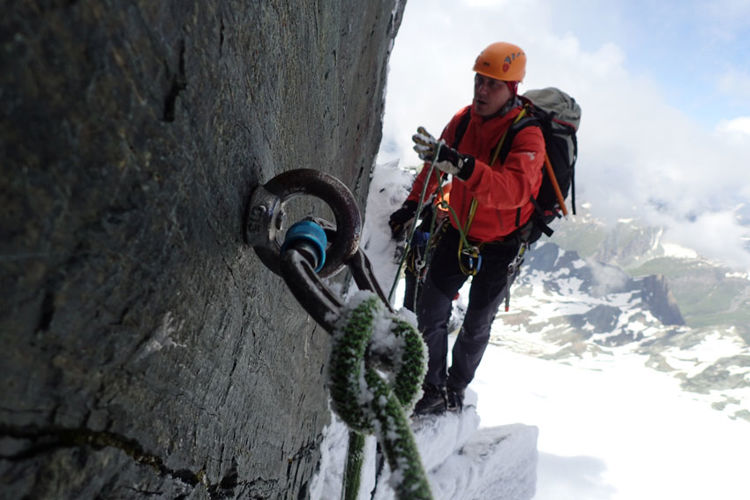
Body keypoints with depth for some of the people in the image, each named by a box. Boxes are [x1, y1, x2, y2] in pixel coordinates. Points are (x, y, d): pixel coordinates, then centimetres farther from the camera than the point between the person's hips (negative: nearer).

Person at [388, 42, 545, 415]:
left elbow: (514, 190, -43)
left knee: (476, 326, 10)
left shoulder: (527, 136, -23)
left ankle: (456, 390, 34)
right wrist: (412, 204, 11)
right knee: (430, 313, 2)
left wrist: (460, 164, -56)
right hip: (457, 233, 4)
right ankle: (433, 389, 20)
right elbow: (437, 165, 12)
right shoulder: (464, 119, -7)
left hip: (499, 246, -4)